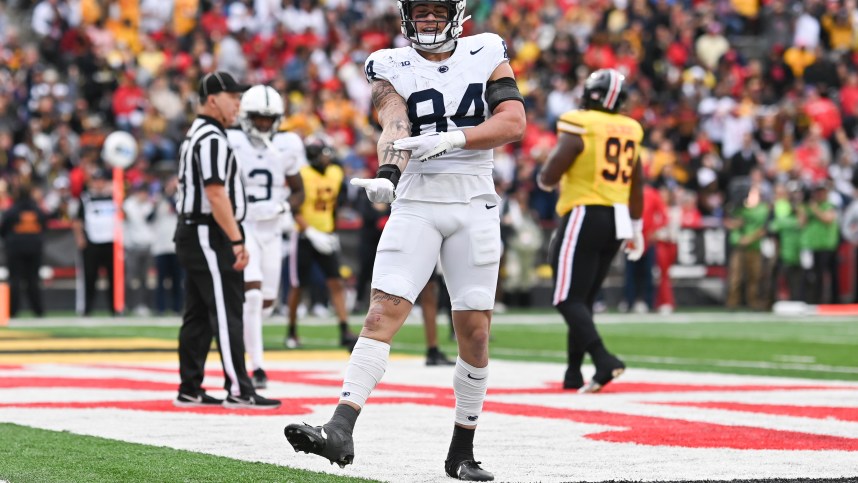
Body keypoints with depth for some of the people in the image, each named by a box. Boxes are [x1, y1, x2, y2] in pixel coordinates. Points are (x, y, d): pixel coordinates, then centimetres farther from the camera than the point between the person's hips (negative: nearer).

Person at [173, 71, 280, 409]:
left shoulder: (194, 136, 18)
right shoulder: (212, 139, -15)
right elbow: (216, 194, -23)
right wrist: (236, 241, -24)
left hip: (191, 234, 11)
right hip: (209, 235, -11)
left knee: (198, 316, 11)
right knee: (227, 314, -10)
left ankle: (190, 390, 13)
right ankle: (238, 390, -10)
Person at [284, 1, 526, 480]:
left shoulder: (487, 55, 6)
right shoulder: (393, 68, 4)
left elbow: (514, 121, -5)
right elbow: (396, 130, -12)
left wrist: (450, 139, -19)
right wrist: (386, 175, -33)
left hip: (475, 206, 1)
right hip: (416, 204, -1)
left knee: (474, 330, 2)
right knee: (383, 312, -14)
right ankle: (341, 430, -24)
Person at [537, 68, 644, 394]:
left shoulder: (578, 128, -11)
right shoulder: (628, 132, 10)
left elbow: (548, 179, -12)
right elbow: (636, 187, 16)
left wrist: (547, 177, 12)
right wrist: (636, 229, 25)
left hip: (585, 217, -7)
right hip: (617, 220, 7)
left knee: (569, 300, -6)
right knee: (584, 299, 16)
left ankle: (604, 360, -25)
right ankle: (573, 374, 18)